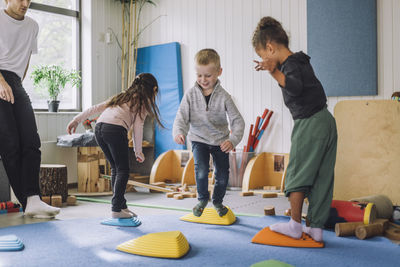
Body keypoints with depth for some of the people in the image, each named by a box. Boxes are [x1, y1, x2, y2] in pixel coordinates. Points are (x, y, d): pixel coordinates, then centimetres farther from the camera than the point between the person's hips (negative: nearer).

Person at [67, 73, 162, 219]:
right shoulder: (143, 101, 13)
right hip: (115, 129, -7)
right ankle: (116, 209, -5)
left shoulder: (122, 96, 31)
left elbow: (96, 107, 25)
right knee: (123, 170, 1)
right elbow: (138, 126, 4)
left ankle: (122, 206, 18)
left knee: (115, 168, 15)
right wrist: (138, 151, 10)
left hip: (99, 127, 7)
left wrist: (76, 119, 25)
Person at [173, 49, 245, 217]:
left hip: (220, 141, 1)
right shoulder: (191, 94, -10)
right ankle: (202, 198, 9)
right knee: (201, 170, -20)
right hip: (199, 140, 0)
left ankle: (217, 201, 35)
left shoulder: (223, 96, -13)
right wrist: (178, 133, -33)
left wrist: (233, 140, -29)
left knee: (223, 175, 6)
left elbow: (237, 120, -13)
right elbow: (181, 117, -12)